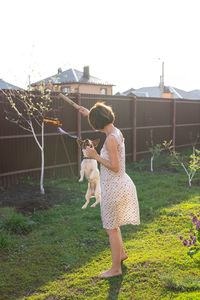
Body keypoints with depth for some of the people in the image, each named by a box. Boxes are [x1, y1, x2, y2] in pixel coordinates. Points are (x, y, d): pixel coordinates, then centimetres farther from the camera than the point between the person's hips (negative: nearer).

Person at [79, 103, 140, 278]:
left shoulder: (111, 139, -23)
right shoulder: (117, 132, 4)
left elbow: (114, 167, -24)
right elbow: (104, 126, 29)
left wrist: (96, 156, -16)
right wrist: (90, 114, 38)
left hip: (114, 189, -9)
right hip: (120, 185, 9)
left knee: (111, 228, 5)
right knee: (111, 224, 26)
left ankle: (116, 268, 20)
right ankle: (121, 253, 45)